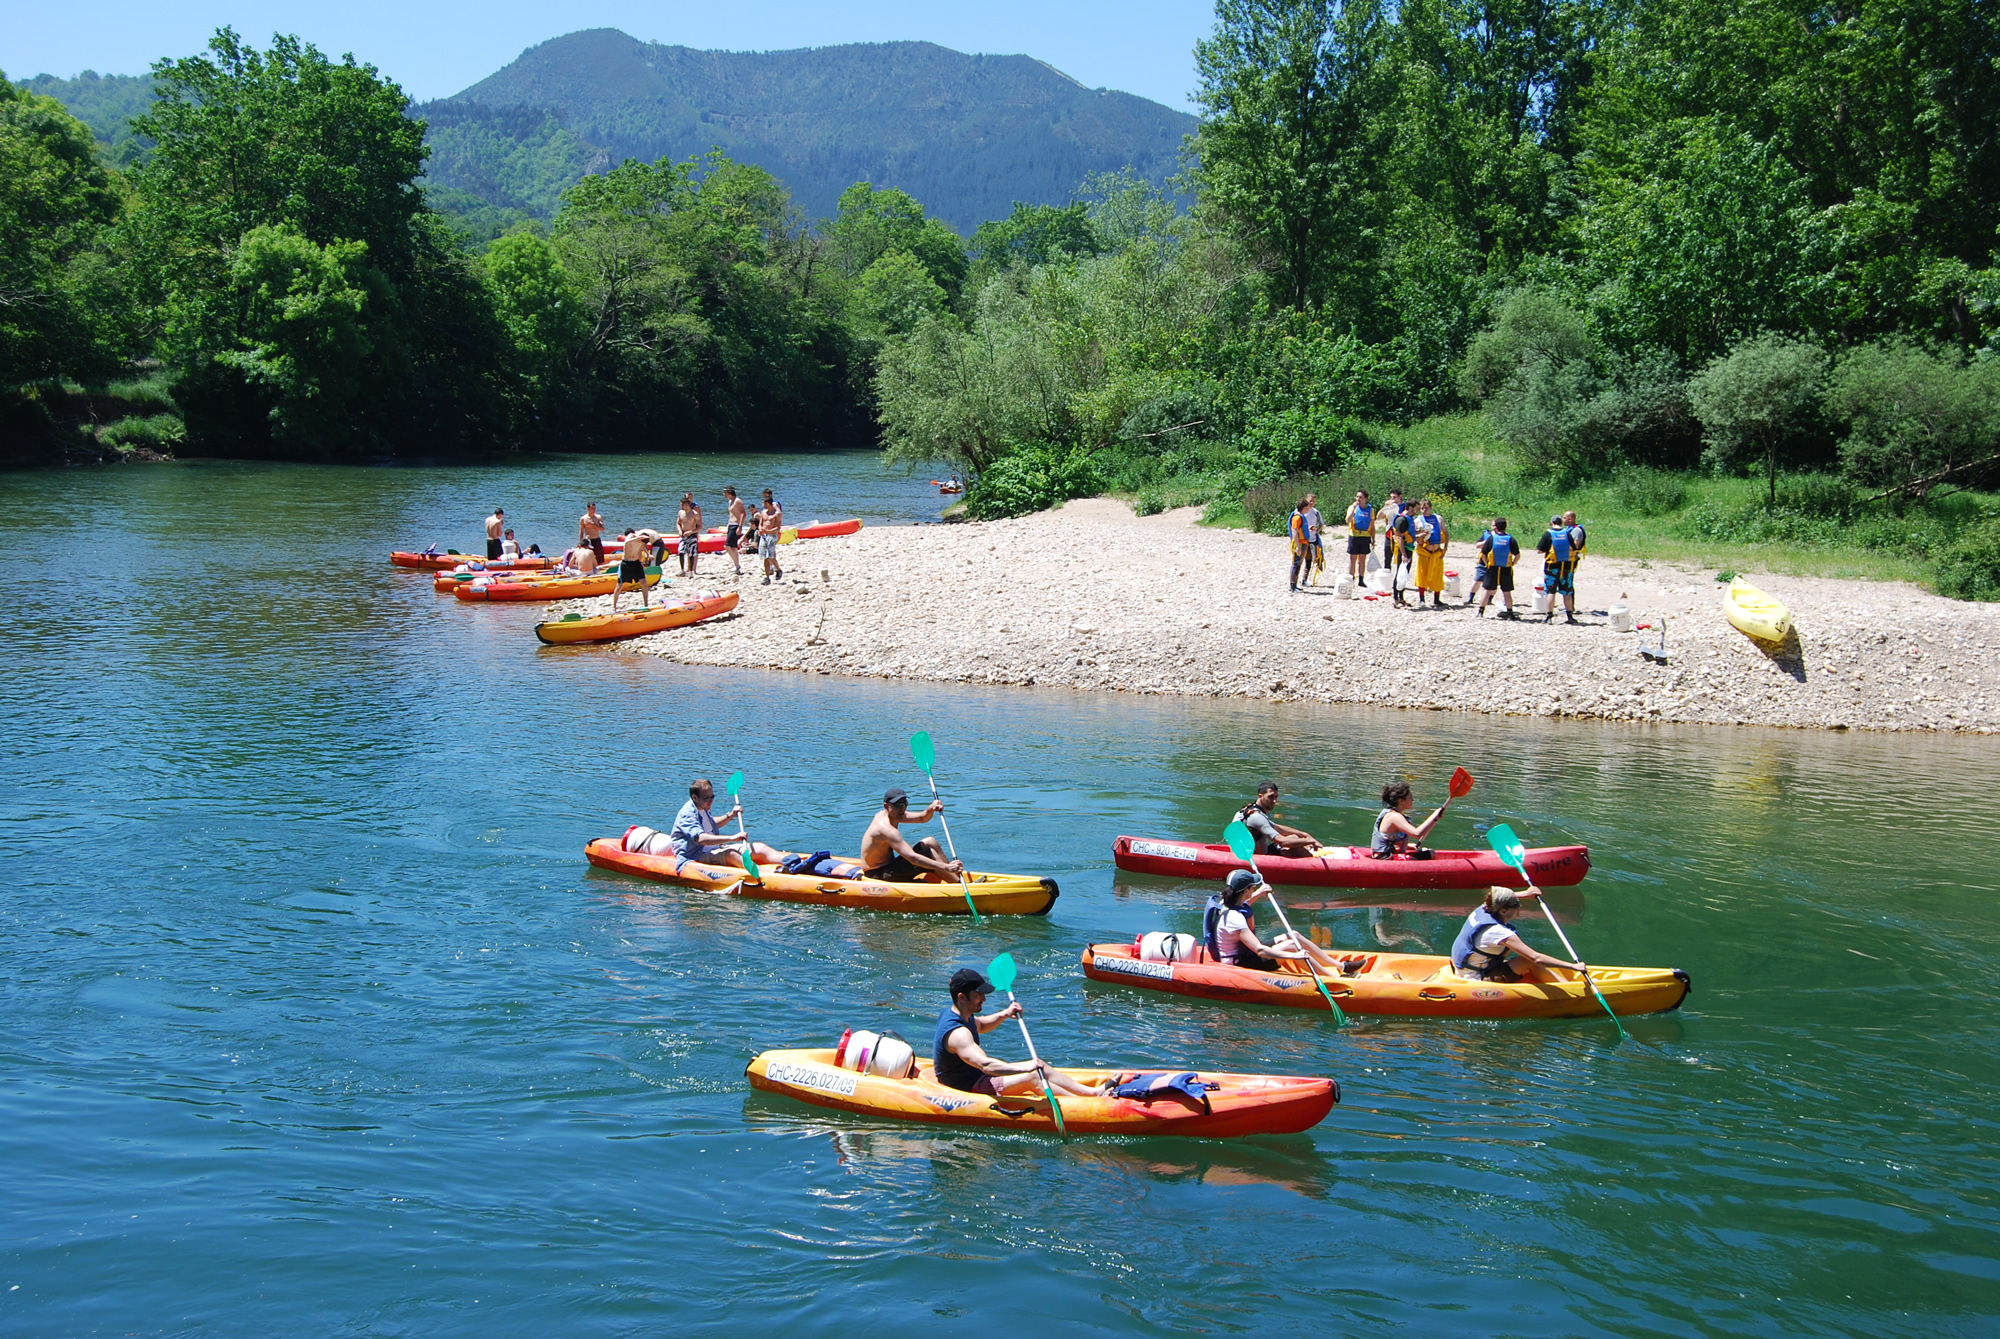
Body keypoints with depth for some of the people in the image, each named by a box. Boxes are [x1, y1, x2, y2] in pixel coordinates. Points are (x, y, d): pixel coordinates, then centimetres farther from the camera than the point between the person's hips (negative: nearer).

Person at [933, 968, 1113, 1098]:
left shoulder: (952, 1012, 3)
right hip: (967, 1088, -11)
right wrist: (1024, 1068, -50)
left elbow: (981, 1025, 26)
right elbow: (985, 1064, -43)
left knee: (1039, 1065, 6)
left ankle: (1096, 1091, 6)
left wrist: (1004, 1015, 8)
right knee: (1031, 1078, -20)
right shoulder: (957, 1033, -30)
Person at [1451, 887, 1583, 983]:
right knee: (1529, 962, -15)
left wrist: (1525, 894, 25)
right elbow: (1536, 958, -28)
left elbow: (1496, 898, 24)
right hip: (1476, 982, -9)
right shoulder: (1499, 932, -27)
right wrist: (1572, 966, -23)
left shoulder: (1483, 908, -5)